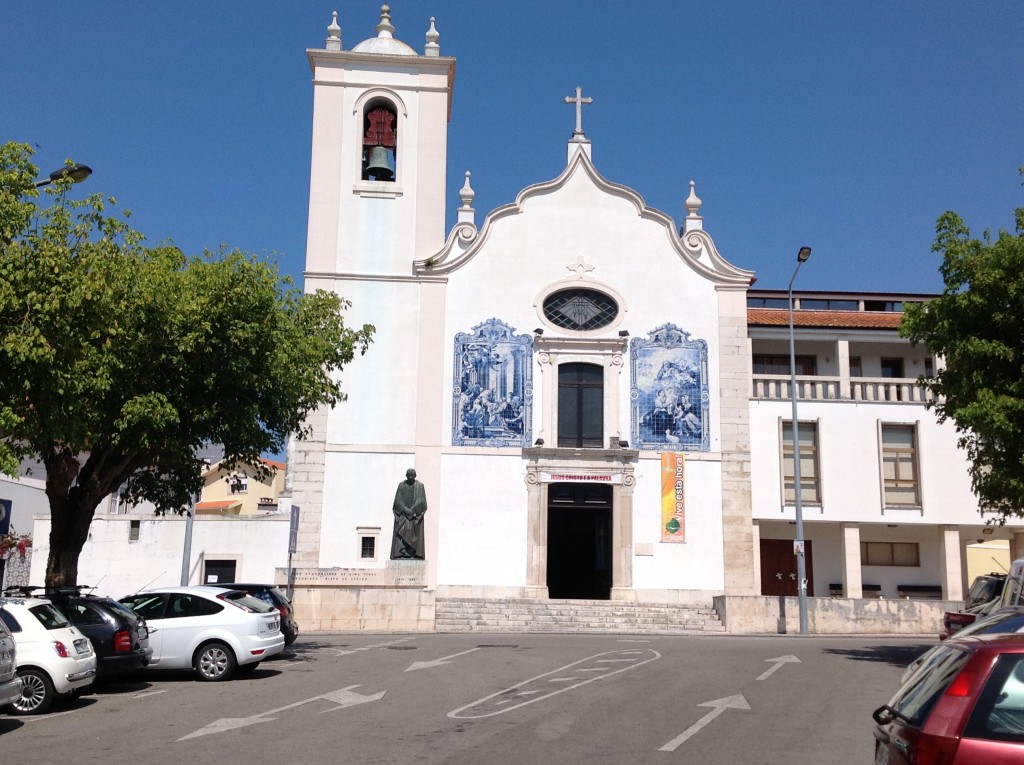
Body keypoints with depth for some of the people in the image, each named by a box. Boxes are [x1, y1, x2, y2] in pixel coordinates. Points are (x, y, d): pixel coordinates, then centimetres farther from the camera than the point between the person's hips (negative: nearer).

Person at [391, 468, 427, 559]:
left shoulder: (420, 486, 2)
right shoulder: (401, 485, 5)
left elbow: (421, 501, -5)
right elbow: (398, 501, -1)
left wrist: (412, 510, -14)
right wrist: (406, 510, -13)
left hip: (416, 515, -1)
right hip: (402, 515, 1)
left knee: (415, 536, -6)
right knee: (401, 536, -8)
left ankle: (415, 556, -9)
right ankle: (400, 555, -12)